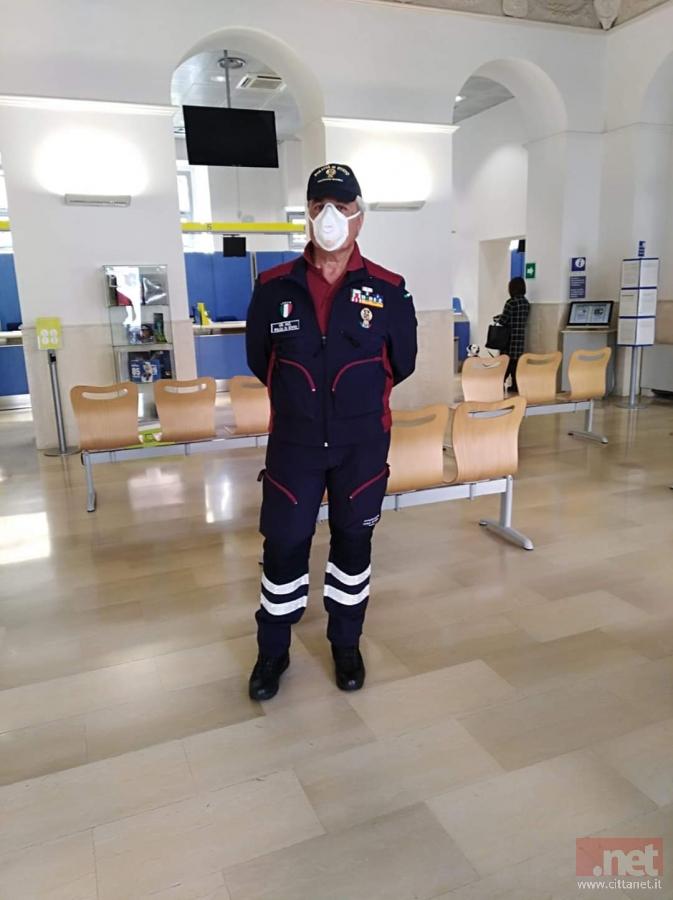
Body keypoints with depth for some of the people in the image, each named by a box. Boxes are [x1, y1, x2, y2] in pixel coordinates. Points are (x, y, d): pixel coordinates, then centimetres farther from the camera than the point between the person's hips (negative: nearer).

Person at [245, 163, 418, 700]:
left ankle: (346, 645, 34)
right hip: (293, 442, 0)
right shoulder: (274, 287, -3)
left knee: (353, 543, 13)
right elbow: (259, 361, 9)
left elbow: (401, 364, 7)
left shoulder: (389, 290, -5)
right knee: (284, 545, 6)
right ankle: (273, 651, 28)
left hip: (363, 444, 0)